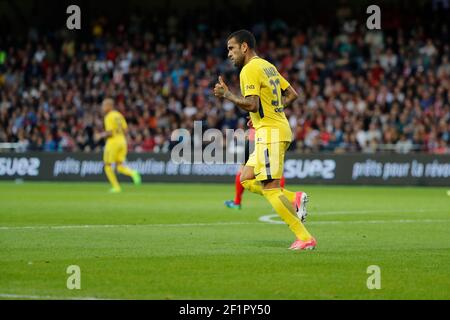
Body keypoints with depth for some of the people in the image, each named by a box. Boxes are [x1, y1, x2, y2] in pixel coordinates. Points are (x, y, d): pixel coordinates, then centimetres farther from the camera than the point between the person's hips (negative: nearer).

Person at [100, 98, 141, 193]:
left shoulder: (109, 117, -12)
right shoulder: (119, 115, 12)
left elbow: (109, 133, -18)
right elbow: (125, 130, 12)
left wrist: (104, 135, 2)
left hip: (113, 142, -7)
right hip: (122, 141, 7)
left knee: (108, 166, 8)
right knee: (119, 166, 8)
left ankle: (116, 187, 4)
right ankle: (132, 173, -20)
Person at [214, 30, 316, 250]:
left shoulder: (249, 69, -12)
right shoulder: (268, 66, 17)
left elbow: (252, 104, -22)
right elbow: (292, 94, 21)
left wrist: (227, 95, -13)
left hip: (270, 132, -10)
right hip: (278, 127, 10)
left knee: (270, 188, -11)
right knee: (246, 180, 14)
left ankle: (305, 238, -14)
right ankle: (293, 199, 2)